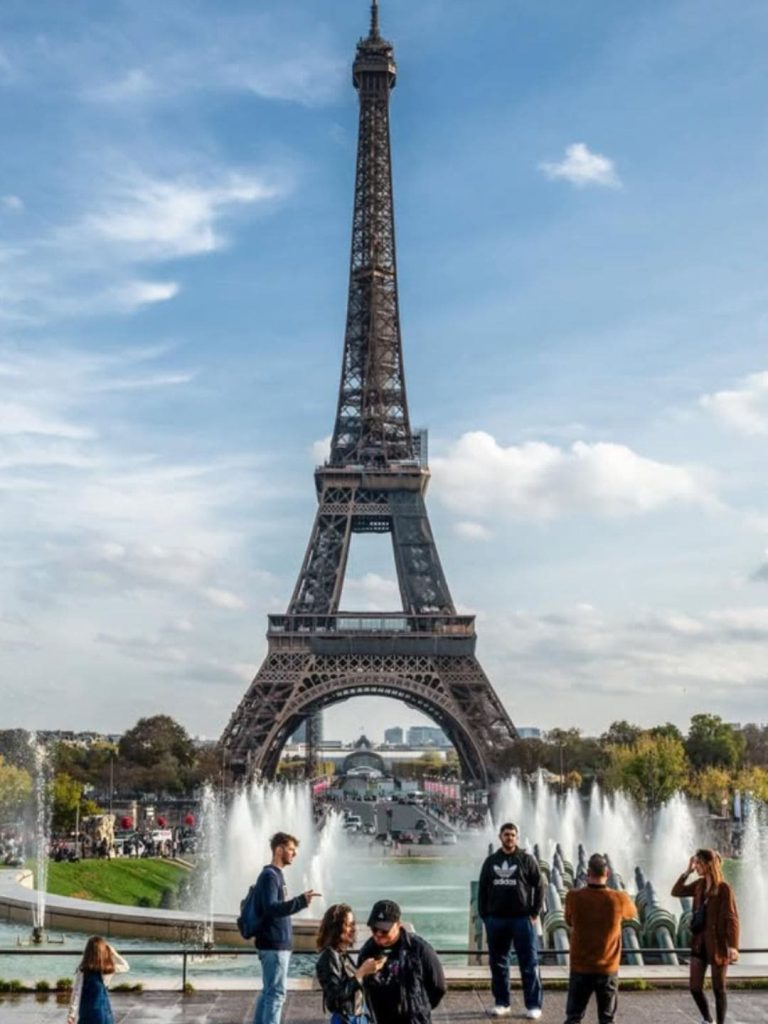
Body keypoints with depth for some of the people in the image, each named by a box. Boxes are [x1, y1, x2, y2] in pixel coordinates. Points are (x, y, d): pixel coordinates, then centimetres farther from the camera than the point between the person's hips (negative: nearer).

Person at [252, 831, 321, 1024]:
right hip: (274, 945, -10)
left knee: (269, 992, 14)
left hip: (278, 944, 10)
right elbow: (271, 908, -27)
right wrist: (300, 901, -37)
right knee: (276, 993, -8)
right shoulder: (269, 875, -15)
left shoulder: (276, 874, 15)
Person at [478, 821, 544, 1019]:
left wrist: (534, 913, -6)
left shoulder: (527, 860, 1)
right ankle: (502, 1004, 16)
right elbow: (482, 889, 10)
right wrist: (484, 915, 3)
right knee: (498, 963, 8)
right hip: (496, 919, 3)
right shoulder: (491, 861, 9)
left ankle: (534, 1005, 2)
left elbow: (539, 887, 0)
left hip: (522, 919, -3)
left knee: (529, 964, -2)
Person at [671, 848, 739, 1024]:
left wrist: (733, 946, -26)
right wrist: (687, 871, 2)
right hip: (699, 943, 7)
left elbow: (732, 918, -17)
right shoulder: (700, 885, 6)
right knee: (694, 987, 9)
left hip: (717, 944, -7)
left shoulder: (723, 888, -15)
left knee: (718, 989, 5)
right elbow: (676, 891, 14)